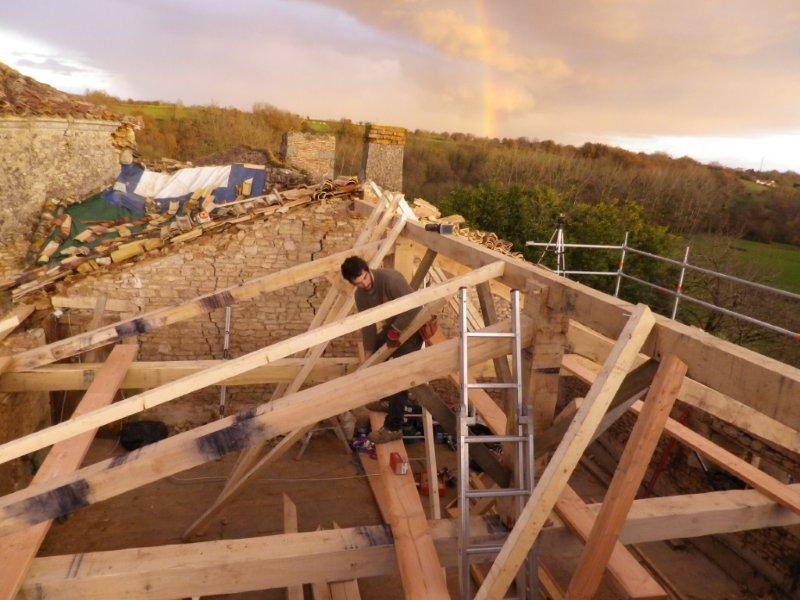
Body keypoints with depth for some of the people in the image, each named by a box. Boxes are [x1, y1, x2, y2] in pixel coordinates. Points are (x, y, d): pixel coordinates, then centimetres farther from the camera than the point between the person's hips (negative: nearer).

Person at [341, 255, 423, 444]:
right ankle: (387, 400, 38)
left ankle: (393, 428, -7)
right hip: (393, 325, 9)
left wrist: (394, 331, -26)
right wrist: (369, 352, 2)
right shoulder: (360, 295, -6)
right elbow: (367, 325, 2)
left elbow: (413, 306, -34)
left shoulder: (389, 278, -30)